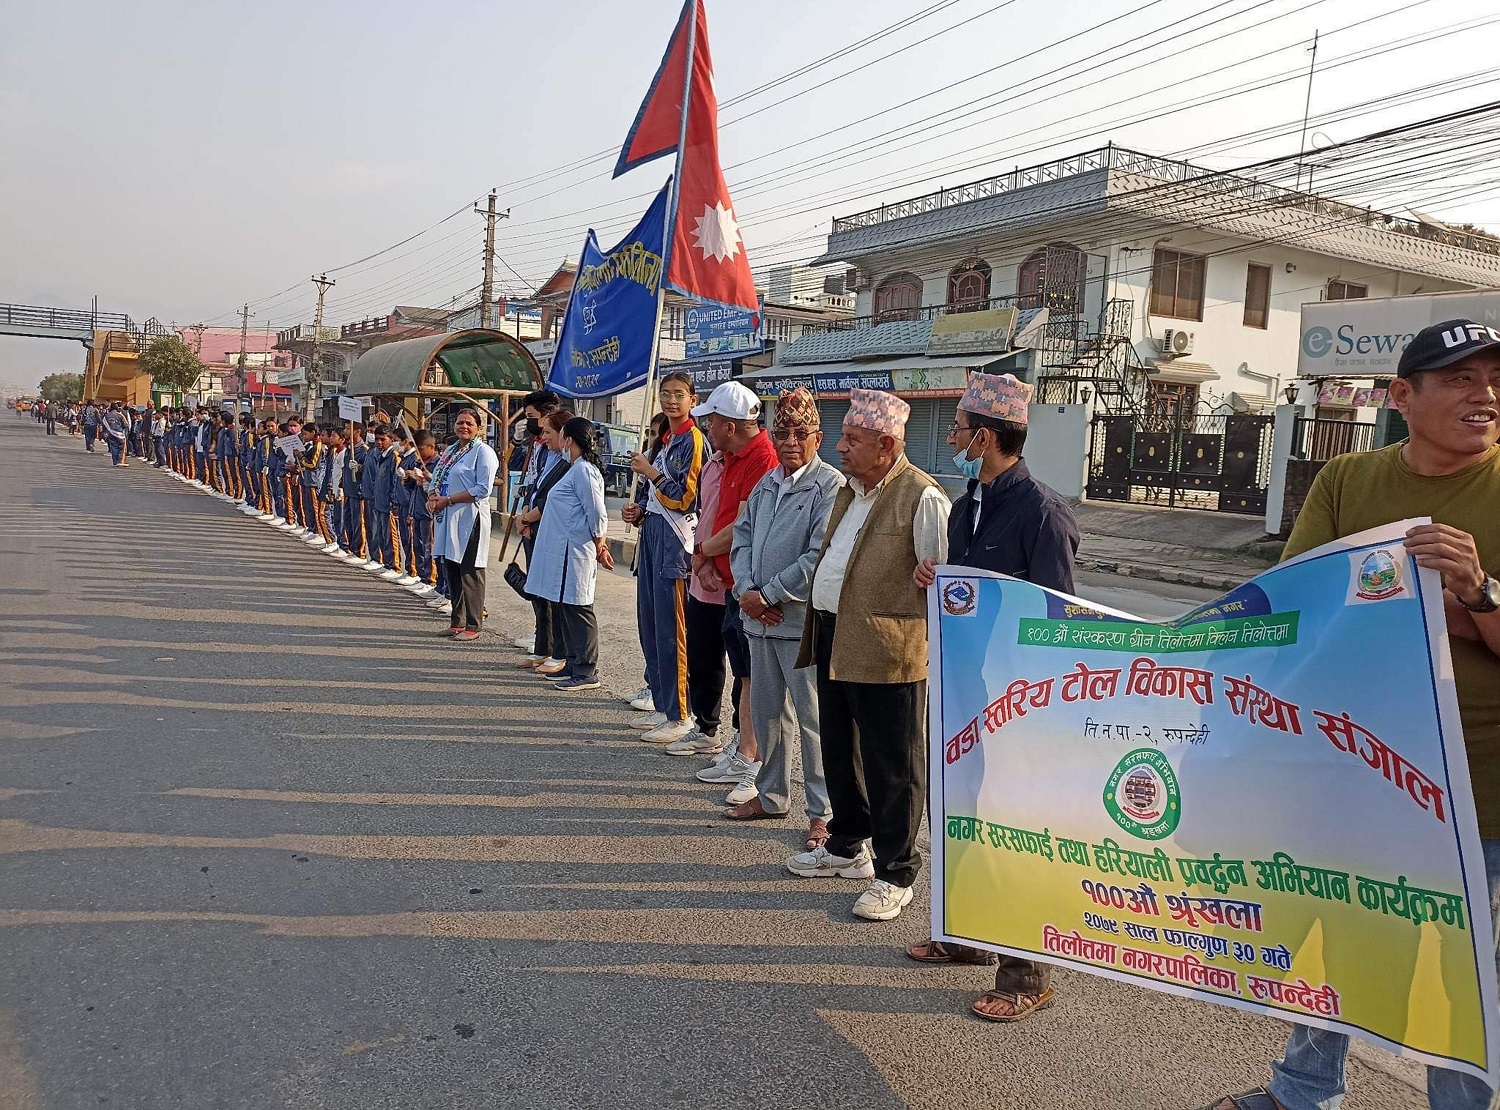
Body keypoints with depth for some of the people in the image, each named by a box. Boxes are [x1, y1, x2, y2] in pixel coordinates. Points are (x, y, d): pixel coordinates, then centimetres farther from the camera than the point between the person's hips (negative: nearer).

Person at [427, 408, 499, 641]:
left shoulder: (483, 451, -8)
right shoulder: (450, 451, 18)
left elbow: (483, 489, -16)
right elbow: (436, 479, 21)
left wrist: (448, 500, -15)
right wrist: (432, 497, -2)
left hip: (469, 519, -8)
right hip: (447, 518, 8)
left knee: (469, 573, -4)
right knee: (451, 570, 12)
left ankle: (472, 626, 2)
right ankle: (457, 621, 21)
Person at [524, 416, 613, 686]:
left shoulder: (583, 471, -16)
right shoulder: (576, 468, 16)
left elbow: (597, 514, -16)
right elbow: (594, 514, 20)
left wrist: (600, 548, -6)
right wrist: (600, 546, 19)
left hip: (575, 551, -11)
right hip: (563, 550, 11)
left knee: (578, 609, -5)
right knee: (566, 607, 15)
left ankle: (587, 672, 1)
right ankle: (574, 664, 23)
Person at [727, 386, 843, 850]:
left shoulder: (830, 485, -9)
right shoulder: (767, 482, 14)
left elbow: (819, 556, -16)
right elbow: (742, 535, 12)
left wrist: (769, 595, -14)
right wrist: (746, 590, -4)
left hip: (803, 619, -7)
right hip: (760, 618, 8)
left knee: (813, 717, -2)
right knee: (765, 710, 17)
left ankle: (822, 812, 9)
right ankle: (771, 794, 33)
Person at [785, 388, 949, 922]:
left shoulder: (922, 498, -15)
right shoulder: (849, 491, 13)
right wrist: (820, 629, 16)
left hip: (887, 654, -9)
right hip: (833, 641, 9)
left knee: (892, 767, 3)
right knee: (839, 752, 20)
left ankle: (894, 874, 17)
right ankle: (847, 846, 38)